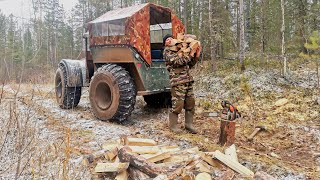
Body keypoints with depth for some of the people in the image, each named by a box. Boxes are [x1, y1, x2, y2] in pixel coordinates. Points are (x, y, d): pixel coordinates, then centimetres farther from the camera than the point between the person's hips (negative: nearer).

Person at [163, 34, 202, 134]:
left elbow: (189, 65, 22)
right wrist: (190, 55, -11)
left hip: (188, 80, 7)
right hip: (178, 81, -7)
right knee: (177, 104, -5)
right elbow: (178, 62, -16)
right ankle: (173, 125, 12)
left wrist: (196, 56, 9)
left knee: (190, 103, 9)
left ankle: (189, 124, 22)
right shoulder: (167, 51, 0)